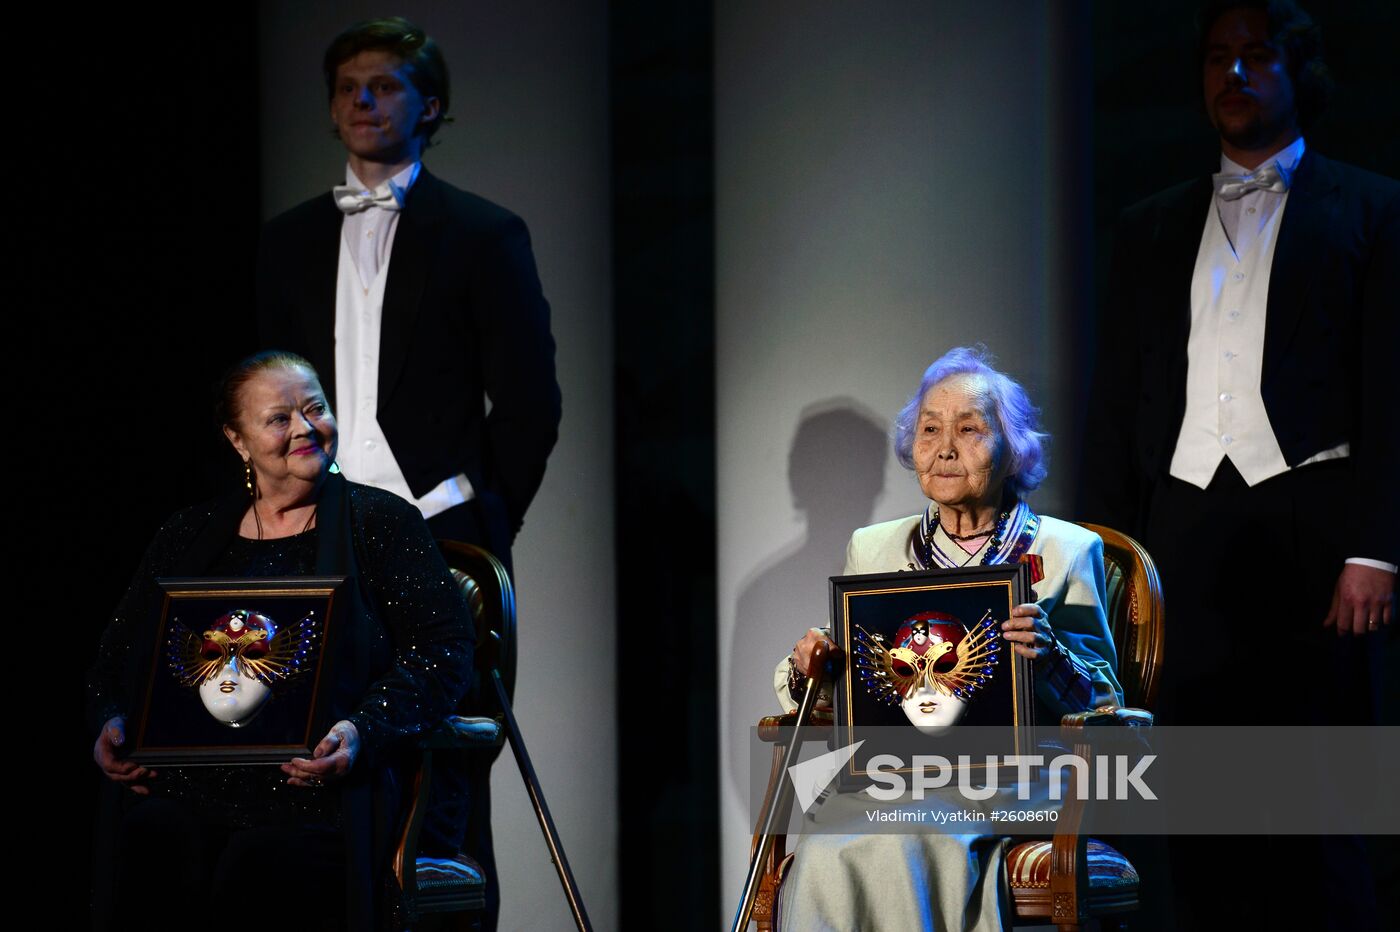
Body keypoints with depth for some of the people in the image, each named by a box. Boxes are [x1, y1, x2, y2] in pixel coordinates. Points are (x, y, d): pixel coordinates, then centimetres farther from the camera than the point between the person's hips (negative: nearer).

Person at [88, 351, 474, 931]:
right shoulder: (189, 536, 24)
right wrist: (109, 724, 4)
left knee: (257, 884, -35)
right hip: (180, 791, 3)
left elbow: (445, 652, 4)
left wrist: (364, 731, -12)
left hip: (318, 797, -3)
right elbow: (117, 654, 27)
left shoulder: (382, 523, 13)